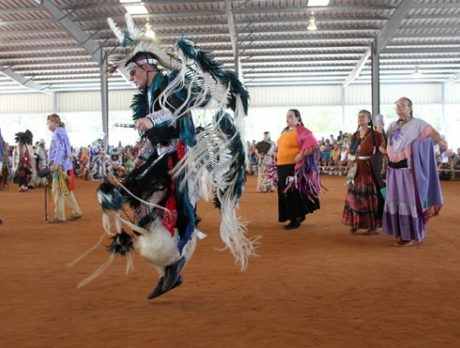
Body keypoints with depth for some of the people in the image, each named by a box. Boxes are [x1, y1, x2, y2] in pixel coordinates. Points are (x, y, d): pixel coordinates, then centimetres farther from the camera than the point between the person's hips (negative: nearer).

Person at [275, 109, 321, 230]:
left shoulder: (302, 131, -9)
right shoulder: (284, 132, 16)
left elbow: (312, 145, -18)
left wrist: (301, 155, -24)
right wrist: (277, 159, 20)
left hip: (294, 167, -8)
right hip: (282, 167, 9)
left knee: (294, 193, -6)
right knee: (284, 193, 11)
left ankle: (296, 219, 3)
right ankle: (299, 215, 24)